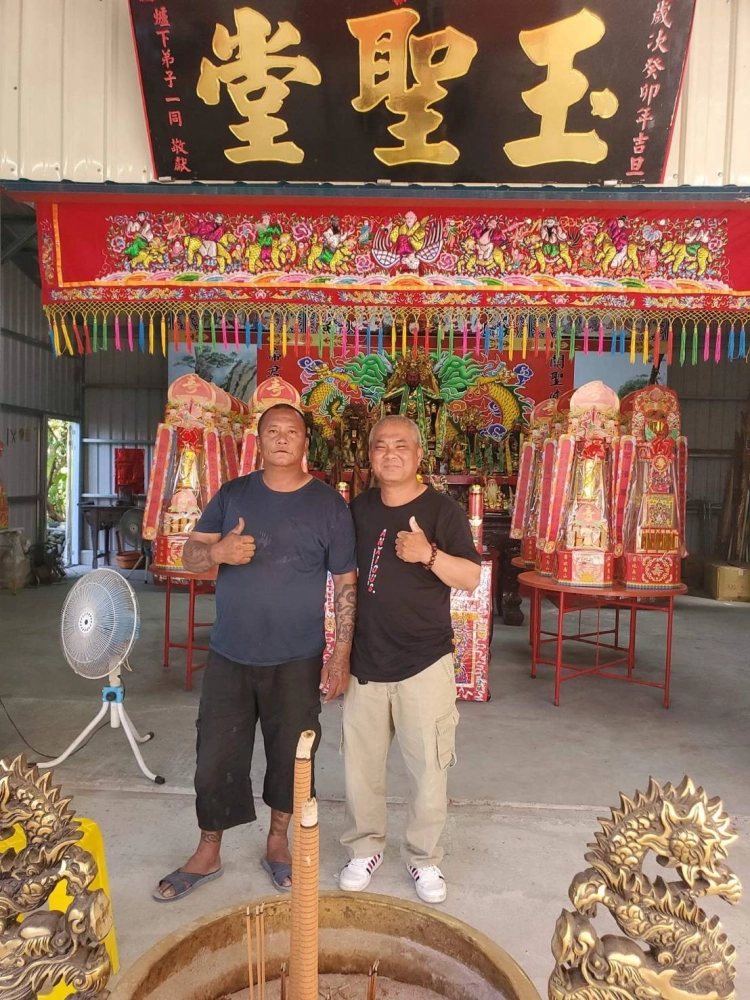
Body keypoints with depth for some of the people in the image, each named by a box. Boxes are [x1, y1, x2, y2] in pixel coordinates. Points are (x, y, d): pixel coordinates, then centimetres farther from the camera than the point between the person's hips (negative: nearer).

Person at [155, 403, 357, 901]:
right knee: (216, 757, 10)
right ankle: (208, 854, 33)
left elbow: (346, 583, -3)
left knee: (290, 756, 12)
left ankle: (278, 843, 37)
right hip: (230, 655, 2)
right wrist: (217, 551, -19)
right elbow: (190, 554, 5)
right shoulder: (232, 494, 3)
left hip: (297, 660, -2)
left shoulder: (329, 504, -4)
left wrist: (342, 654, -6)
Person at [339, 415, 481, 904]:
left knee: (428, 767, 7)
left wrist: (429, 554, -28)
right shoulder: (359, 509, 6)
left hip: (424, 662, -3)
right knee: (361, 762, 13)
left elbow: (471, 578, -10)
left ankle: (425, 858, 29)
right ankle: (366, 848, 35)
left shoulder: (443, 510, -7)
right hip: (365, 661, 4)